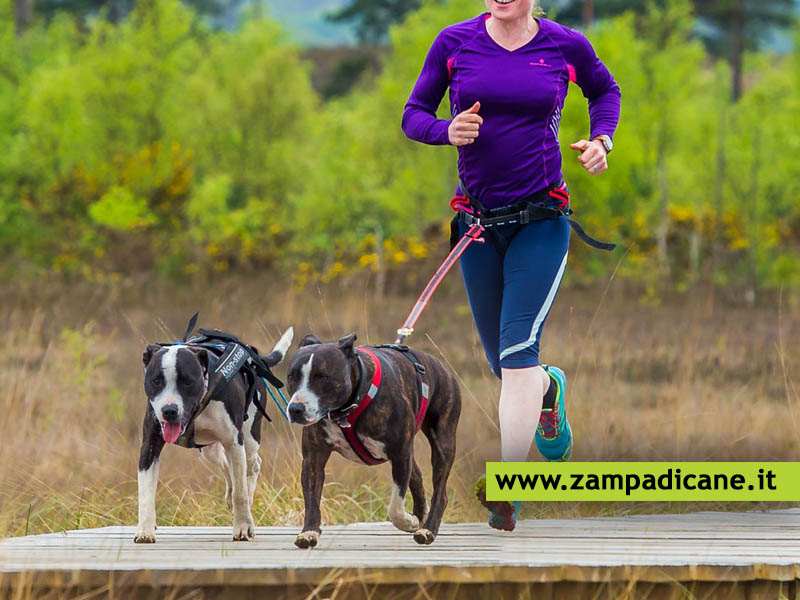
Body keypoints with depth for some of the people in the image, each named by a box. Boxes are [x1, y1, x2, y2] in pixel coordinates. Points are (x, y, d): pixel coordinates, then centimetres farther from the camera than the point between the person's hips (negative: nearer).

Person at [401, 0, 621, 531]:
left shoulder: (566, 45, -3)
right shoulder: (455, 43, -2)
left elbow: (605, 90, 18)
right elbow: (414, 115, 5)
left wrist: (602, 141, -1)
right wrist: (448, 130, -16)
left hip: (542, 218, -3)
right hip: (478, 222, 3)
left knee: (518, 350, -17)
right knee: (504, 363, 13)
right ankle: (549, 387, 49)